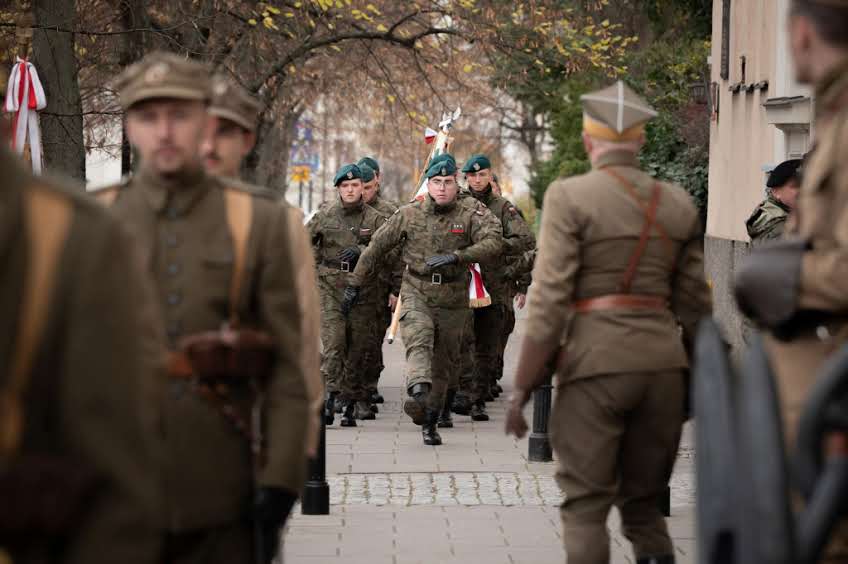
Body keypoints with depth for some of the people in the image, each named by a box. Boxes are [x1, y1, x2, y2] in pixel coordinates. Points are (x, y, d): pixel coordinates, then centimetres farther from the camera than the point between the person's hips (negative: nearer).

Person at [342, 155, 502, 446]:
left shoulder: (471, 213, -6)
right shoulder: (409, 214, -1)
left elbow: (492, 242, -21)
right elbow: (377, 247, 7)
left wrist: (455, 256, -33)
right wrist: (355, 284, 10)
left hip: (453, 299, 1)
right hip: (416, 293, -1)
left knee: (443, 363, 8)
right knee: (419, 340, -28)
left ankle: (429, 422, 22)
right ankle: (418, 392, -51)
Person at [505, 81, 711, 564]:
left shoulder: (569, 196, -5)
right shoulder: (678, 204, 10)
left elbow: (550, 297, -10)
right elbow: (694, 302, 11)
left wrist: (524, 387, -7)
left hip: (595, 361, -4)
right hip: (662, 360, 5)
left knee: (585, 508, 2)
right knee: (644, 504, 15)